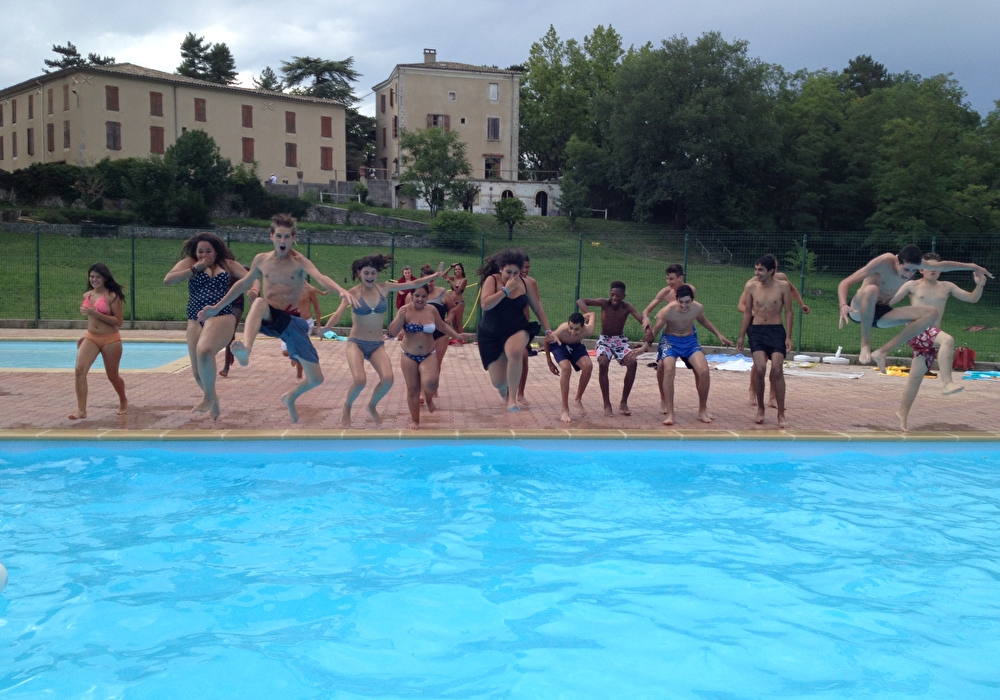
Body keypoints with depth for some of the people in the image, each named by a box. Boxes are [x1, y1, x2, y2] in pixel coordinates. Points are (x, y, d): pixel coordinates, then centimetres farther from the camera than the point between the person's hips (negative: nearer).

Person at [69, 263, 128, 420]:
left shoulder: (112, 296, -11)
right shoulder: (87, 295, 7)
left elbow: (119, 321, -16)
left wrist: (96, 314, -23)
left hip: (110, 340, -4)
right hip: (91, 338, 4)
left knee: (112, 376, 11)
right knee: (80, 370, -17)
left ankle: (123, 402, 40)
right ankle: (81, 410, -14)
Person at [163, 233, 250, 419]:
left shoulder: (227, 264, 11)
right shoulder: (189, 262, 9)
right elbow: (167, 280, -3)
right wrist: (195, 269, -8)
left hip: (222, 316, -3)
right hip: (196, 319, 3)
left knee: (204, 351, -32)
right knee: (197, 371, 6)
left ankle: (209, 397, -11)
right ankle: (212, 398, 36)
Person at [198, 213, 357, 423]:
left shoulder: (300, 262, -8)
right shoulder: (261, 260, 5)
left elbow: (321, 278, -29)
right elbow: (243, 284, 19)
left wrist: (341, 289, -51)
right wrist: (217, 307, 22)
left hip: (291, 321, -1)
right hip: (266, 318, 1)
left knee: (316, 379, -2)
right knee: (259, 302, -38)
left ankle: (290, 397, 33)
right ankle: (245, 350, -64)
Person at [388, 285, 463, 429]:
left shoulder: (432, 310, -2)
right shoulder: (405, 310, -10)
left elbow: (442, 326, 16)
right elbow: (392, 332, -15)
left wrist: (456, 336, 20)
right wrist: (400, 318, -30)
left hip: (429, 355, 1)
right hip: (409, 356, -1)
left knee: (430, 383, -23)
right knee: (412, 389, 5)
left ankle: (429, 399, 13)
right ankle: (415, 420, 23)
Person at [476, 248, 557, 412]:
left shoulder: (524, 284, -1)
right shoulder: (492, 280, -11)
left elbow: (538, 308, 9)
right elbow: (485, 305, -26)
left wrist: (548, 330, 6)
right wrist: (506, 289, -23)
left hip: (517, 329, 1)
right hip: (491, 334, -1)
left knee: (515, 352, -37)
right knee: (498, 382, -1)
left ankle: (512, 397, -22)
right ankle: (502, 385, 43)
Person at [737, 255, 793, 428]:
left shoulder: (783, 287, -1)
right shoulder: (752, 289, 5)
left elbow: (788, 312, 1)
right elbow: (747, 313, 12)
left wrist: (788, 337, -5)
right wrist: (741, 336, 10)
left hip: (776, 331, -1)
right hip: (756, 331, 1)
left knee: (777, 370, -10)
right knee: (760, 368, -15)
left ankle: (781, 414, 2)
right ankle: (760, 408, 6)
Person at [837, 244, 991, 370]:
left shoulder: (912, 263, -4)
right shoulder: (883, 262, -23)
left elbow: (942, 265, 16)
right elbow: (845, 283, -27)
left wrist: (972, 266, 22)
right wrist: (843, 306, -45)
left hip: (879, 314, 7)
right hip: (859, 311, -7)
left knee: (930, 314, -10)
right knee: (871, 289, -41)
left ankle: (883, 351, -14)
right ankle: (865, 343, -26)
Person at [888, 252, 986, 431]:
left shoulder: (946, 287, 16)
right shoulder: (912, 286, 6)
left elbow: (972, 298, 16)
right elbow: (889, 301, 4)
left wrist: (980, 285, -2)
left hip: (931, 337, 5)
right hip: (917, 331, -5)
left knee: (916, 376, 8)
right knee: (948, 340, -33)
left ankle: (903, 413, 19)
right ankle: (947, 383, -40)